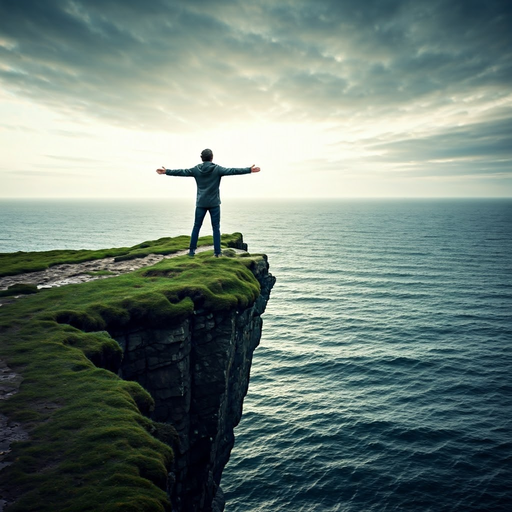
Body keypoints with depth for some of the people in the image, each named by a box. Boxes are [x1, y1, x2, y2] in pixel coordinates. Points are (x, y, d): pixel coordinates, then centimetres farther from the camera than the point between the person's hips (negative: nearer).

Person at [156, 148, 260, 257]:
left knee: (196, 227, 10)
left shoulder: (196, 169, 1)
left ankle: (192, 250, 12)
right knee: (216, 228, 3)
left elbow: (181, 172, 7)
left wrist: (166, 171, 18)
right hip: (214, 203, -2)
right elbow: (232, 171, -9)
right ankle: (217, 252, 2)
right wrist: (249, 170, -8)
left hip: (201, 203, 2)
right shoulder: (217, 169, -6)